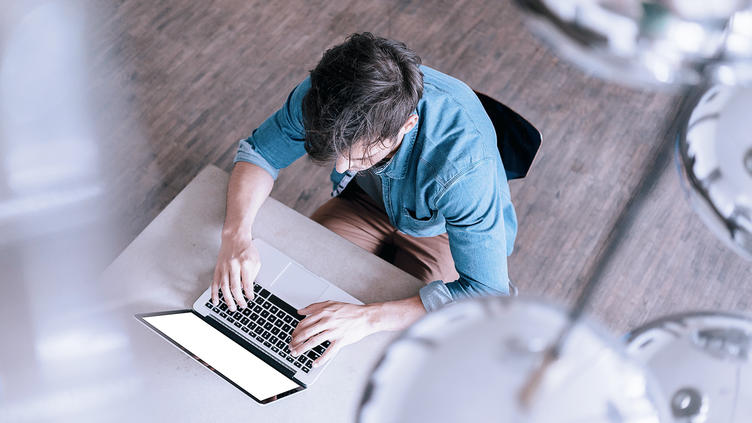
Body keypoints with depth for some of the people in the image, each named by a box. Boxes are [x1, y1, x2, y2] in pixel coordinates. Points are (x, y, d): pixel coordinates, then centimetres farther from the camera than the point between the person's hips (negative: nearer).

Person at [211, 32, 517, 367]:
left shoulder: (465, 159, -43)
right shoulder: (324, 94, -30)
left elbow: (487, 295, -38)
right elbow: (259, 153, -13)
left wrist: (368, 317, -46)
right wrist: (236, 233, -31)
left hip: (447, 229, -3)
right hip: (370, 199, 4)